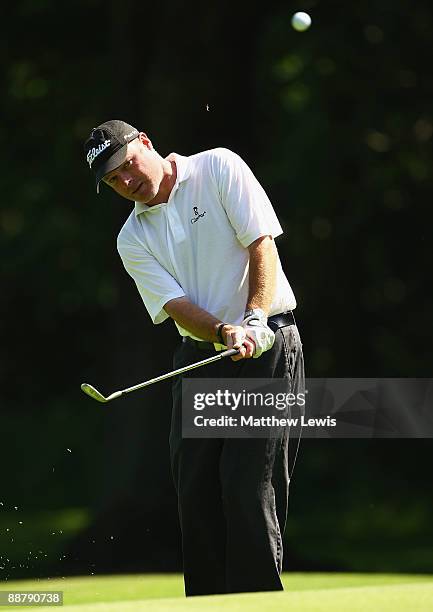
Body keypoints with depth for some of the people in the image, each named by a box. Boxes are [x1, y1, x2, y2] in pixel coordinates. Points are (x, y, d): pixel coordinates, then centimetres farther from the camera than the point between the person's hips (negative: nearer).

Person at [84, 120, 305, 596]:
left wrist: (255, 320, -21)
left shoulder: (218, 168, 0)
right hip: (199, 358, 5)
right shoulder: (133, 240, 9)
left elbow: (263, 245, -8)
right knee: (195, 490, 1)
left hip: (268, 346, -5)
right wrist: (225, 333, -24)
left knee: (249, 482, -13)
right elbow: (175, 303, -4)